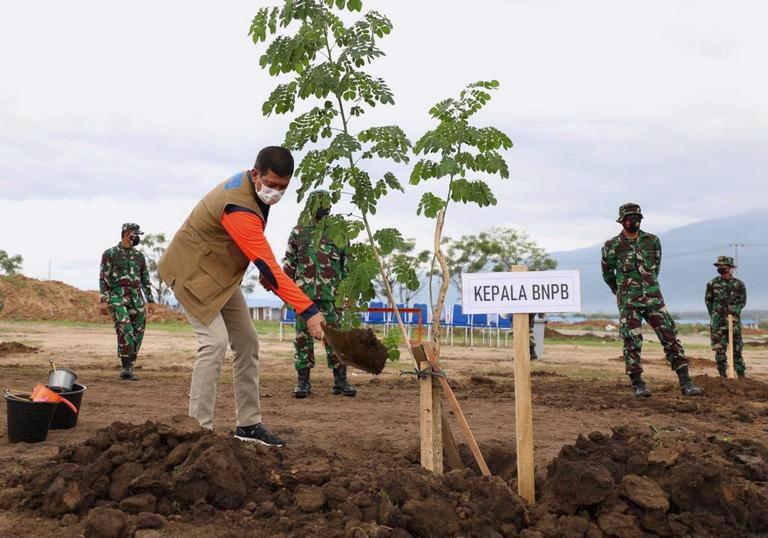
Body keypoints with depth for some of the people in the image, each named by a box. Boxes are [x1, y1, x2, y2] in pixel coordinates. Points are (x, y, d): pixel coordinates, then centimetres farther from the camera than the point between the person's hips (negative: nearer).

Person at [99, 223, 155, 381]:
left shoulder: (139, 255, 15)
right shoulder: (110, 254, 1)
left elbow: (145, 279, 18)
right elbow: (103, 278, -3)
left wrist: (150, 300, 14)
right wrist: (103, 300, -11)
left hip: (137, 299, 5)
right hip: (118, 298, -5)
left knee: (137, 334, 0)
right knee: (125, 332, -19)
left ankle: (128, 367, 11)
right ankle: (126, 369, -13)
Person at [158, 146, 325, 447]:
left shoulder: (249, 185, -3)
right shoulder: (239, 208, -33)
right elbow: (269, 269, -38)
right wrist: (308, 311, -41)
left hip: (220, 274, 9)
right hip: (192, 273, -9)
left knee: (247, 343, 5)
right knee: (215, 341, -23)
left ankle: (248, 424, 12)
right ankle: (199, 429, -16)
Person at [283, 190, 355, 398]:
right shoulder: (299, 232, 7)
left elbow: (347, 263, 10)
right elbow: (289, 263, 9)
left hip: (331, 293, 0)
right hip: (304, 292, 0)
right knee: (303, 335, 2)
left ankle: (340, 380, 8)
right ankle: (303, 381, 9)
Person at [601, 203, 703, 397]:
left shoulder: (652, 241, 6)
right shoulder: (612, 246, -3)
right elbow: (607, 273, 11)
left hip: (653, 298, 3)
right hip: (628, 302, -2)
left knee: (670, 337, -3)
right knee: (632, 343, -2)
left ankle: (685, 382, -2)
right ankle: (638, 384, 8)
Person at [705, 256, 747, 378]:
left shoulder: (739, 284, 3)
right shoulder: (713, 283, 3)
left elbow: (742, 301, 8)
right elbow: (708, 300, 10)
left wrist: (734, 311, -8)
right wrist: (714, 314, 2)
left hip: (734, 319, 0)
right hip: (718, 320, 0)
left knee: (737, 348, 4)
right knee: (719, 348, -3)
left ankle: (741, 374, 10)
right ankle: (722, 374, 2)